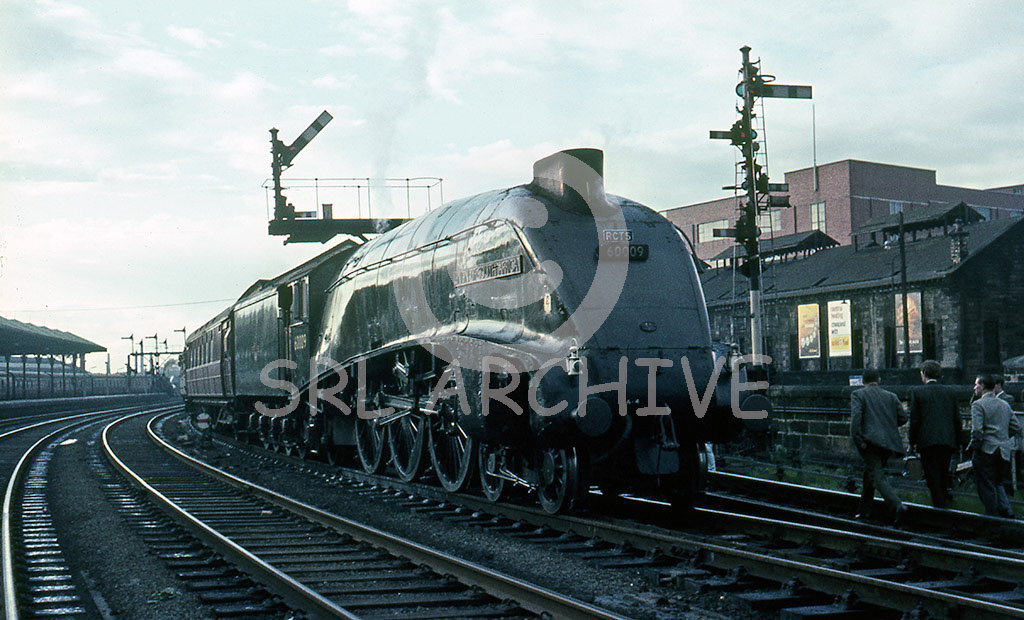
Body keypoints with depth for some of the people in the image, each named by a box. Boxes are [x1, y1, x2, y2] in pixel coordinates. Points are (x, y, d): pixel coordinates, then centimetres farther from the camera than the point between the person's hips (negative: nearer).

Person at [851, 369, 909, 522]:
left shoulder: (858, 395, 4)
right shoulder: (891, 396, 17)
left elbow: (856, 416, -12)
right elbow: (903, 417, 10)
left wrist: (857, 440, -12)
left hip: (870, 441, -6)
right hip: (889, 442, 6)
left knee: (878, 477, -12)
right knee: (870, 473, 21)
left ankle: (897, 505, -33)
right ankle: (864, 510, 26)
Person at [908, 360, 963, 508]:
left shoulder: (917, 392, -3)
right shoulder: (949, 392, 9)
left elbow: (914, 419, -4)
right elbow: (957, 418, 11)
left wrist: (912, 441, 3)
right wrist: (959, 441, 17)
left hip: (927, 440, -4)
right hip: (948, 440, 4)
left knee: (932, 474, 1)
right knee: (943, 471, 18)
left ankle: (940, 503, -3)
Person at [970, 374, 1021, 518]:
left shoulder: (978, 404, -10)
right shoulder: (1005, 405, 12)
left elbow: (977, 430, -19)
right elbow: (1016, 427, 13)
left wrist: (975, 446, -6)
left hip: (986, 451, -7)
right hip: (1004, 451, 7)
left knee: (986, 486, 2)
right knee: (997, 483, 20)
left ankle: (992, 518, 4)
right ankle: (1006, 510, 5)